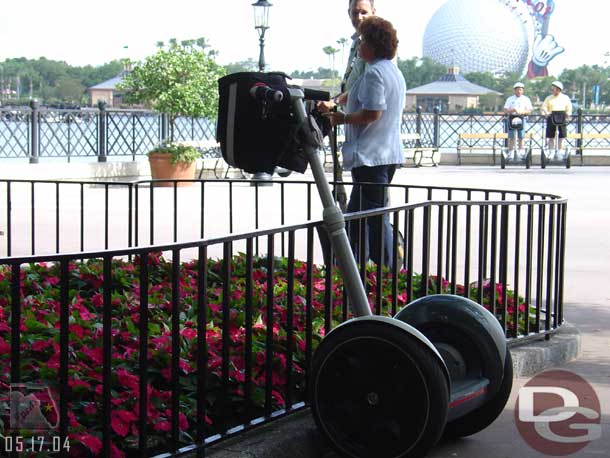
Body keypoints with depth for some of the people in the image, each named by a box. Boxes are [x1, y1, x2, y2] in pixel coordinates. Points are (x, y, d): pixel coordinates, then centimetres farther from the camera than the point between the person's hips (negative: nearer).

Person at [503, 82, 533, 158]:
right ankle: (510, 152, 4)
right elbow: (505, 110, 3)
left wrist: (522, 112, -15)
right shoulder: (510, 99, 10)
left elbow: (529, 110, 4)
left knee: (521, 137, 0)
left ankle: (521, 152, 4)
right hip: (511, 118, 0)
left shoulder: (526, 99, 9)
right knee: (511, 137, 1)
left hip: (522, 119, 0)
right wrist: (512, 110, -16)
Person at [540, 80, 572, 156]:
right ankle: (551, 152, 4)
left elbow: (569, 108, 10)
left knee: (561, 137, 1)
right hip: (551, 119, 0)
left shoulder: (565, 98, 8)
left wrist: (567, 115, -6)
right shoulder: (549, 98, 8)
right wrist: (545, 113, -15)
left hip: (562, 119, 0)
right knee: (551, 137, 0)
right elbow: (543, 107, 5)